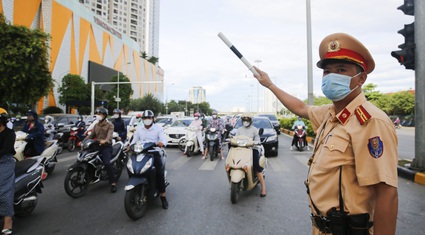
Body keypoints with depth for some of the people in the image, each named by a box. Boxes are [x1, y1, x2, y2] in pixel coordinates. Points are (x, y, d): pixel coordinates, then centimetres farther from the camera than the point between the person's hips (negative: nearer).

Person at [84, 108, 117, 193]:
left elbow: (109, 134, -20)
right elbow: (91, 135, 14)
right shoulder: (96, 125, 20)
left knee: (107, 163, -26)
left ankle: (113, 183, -21)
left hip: (106, 146, -7)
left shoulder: (110, 125, -1)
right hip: (97, 146, 7)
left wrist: (105, 140, -41)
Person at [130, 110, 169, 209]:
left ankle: (163, 196, -8)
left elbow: (164, 139, -8)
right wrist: (130, 145, -8)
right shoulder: (138, 128, 15)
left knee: (160, 173, -17)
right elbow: (135, 139, 14)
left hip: (154, 152, -3)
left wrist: (162, 143, -32)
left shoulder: (158, 128, 4)